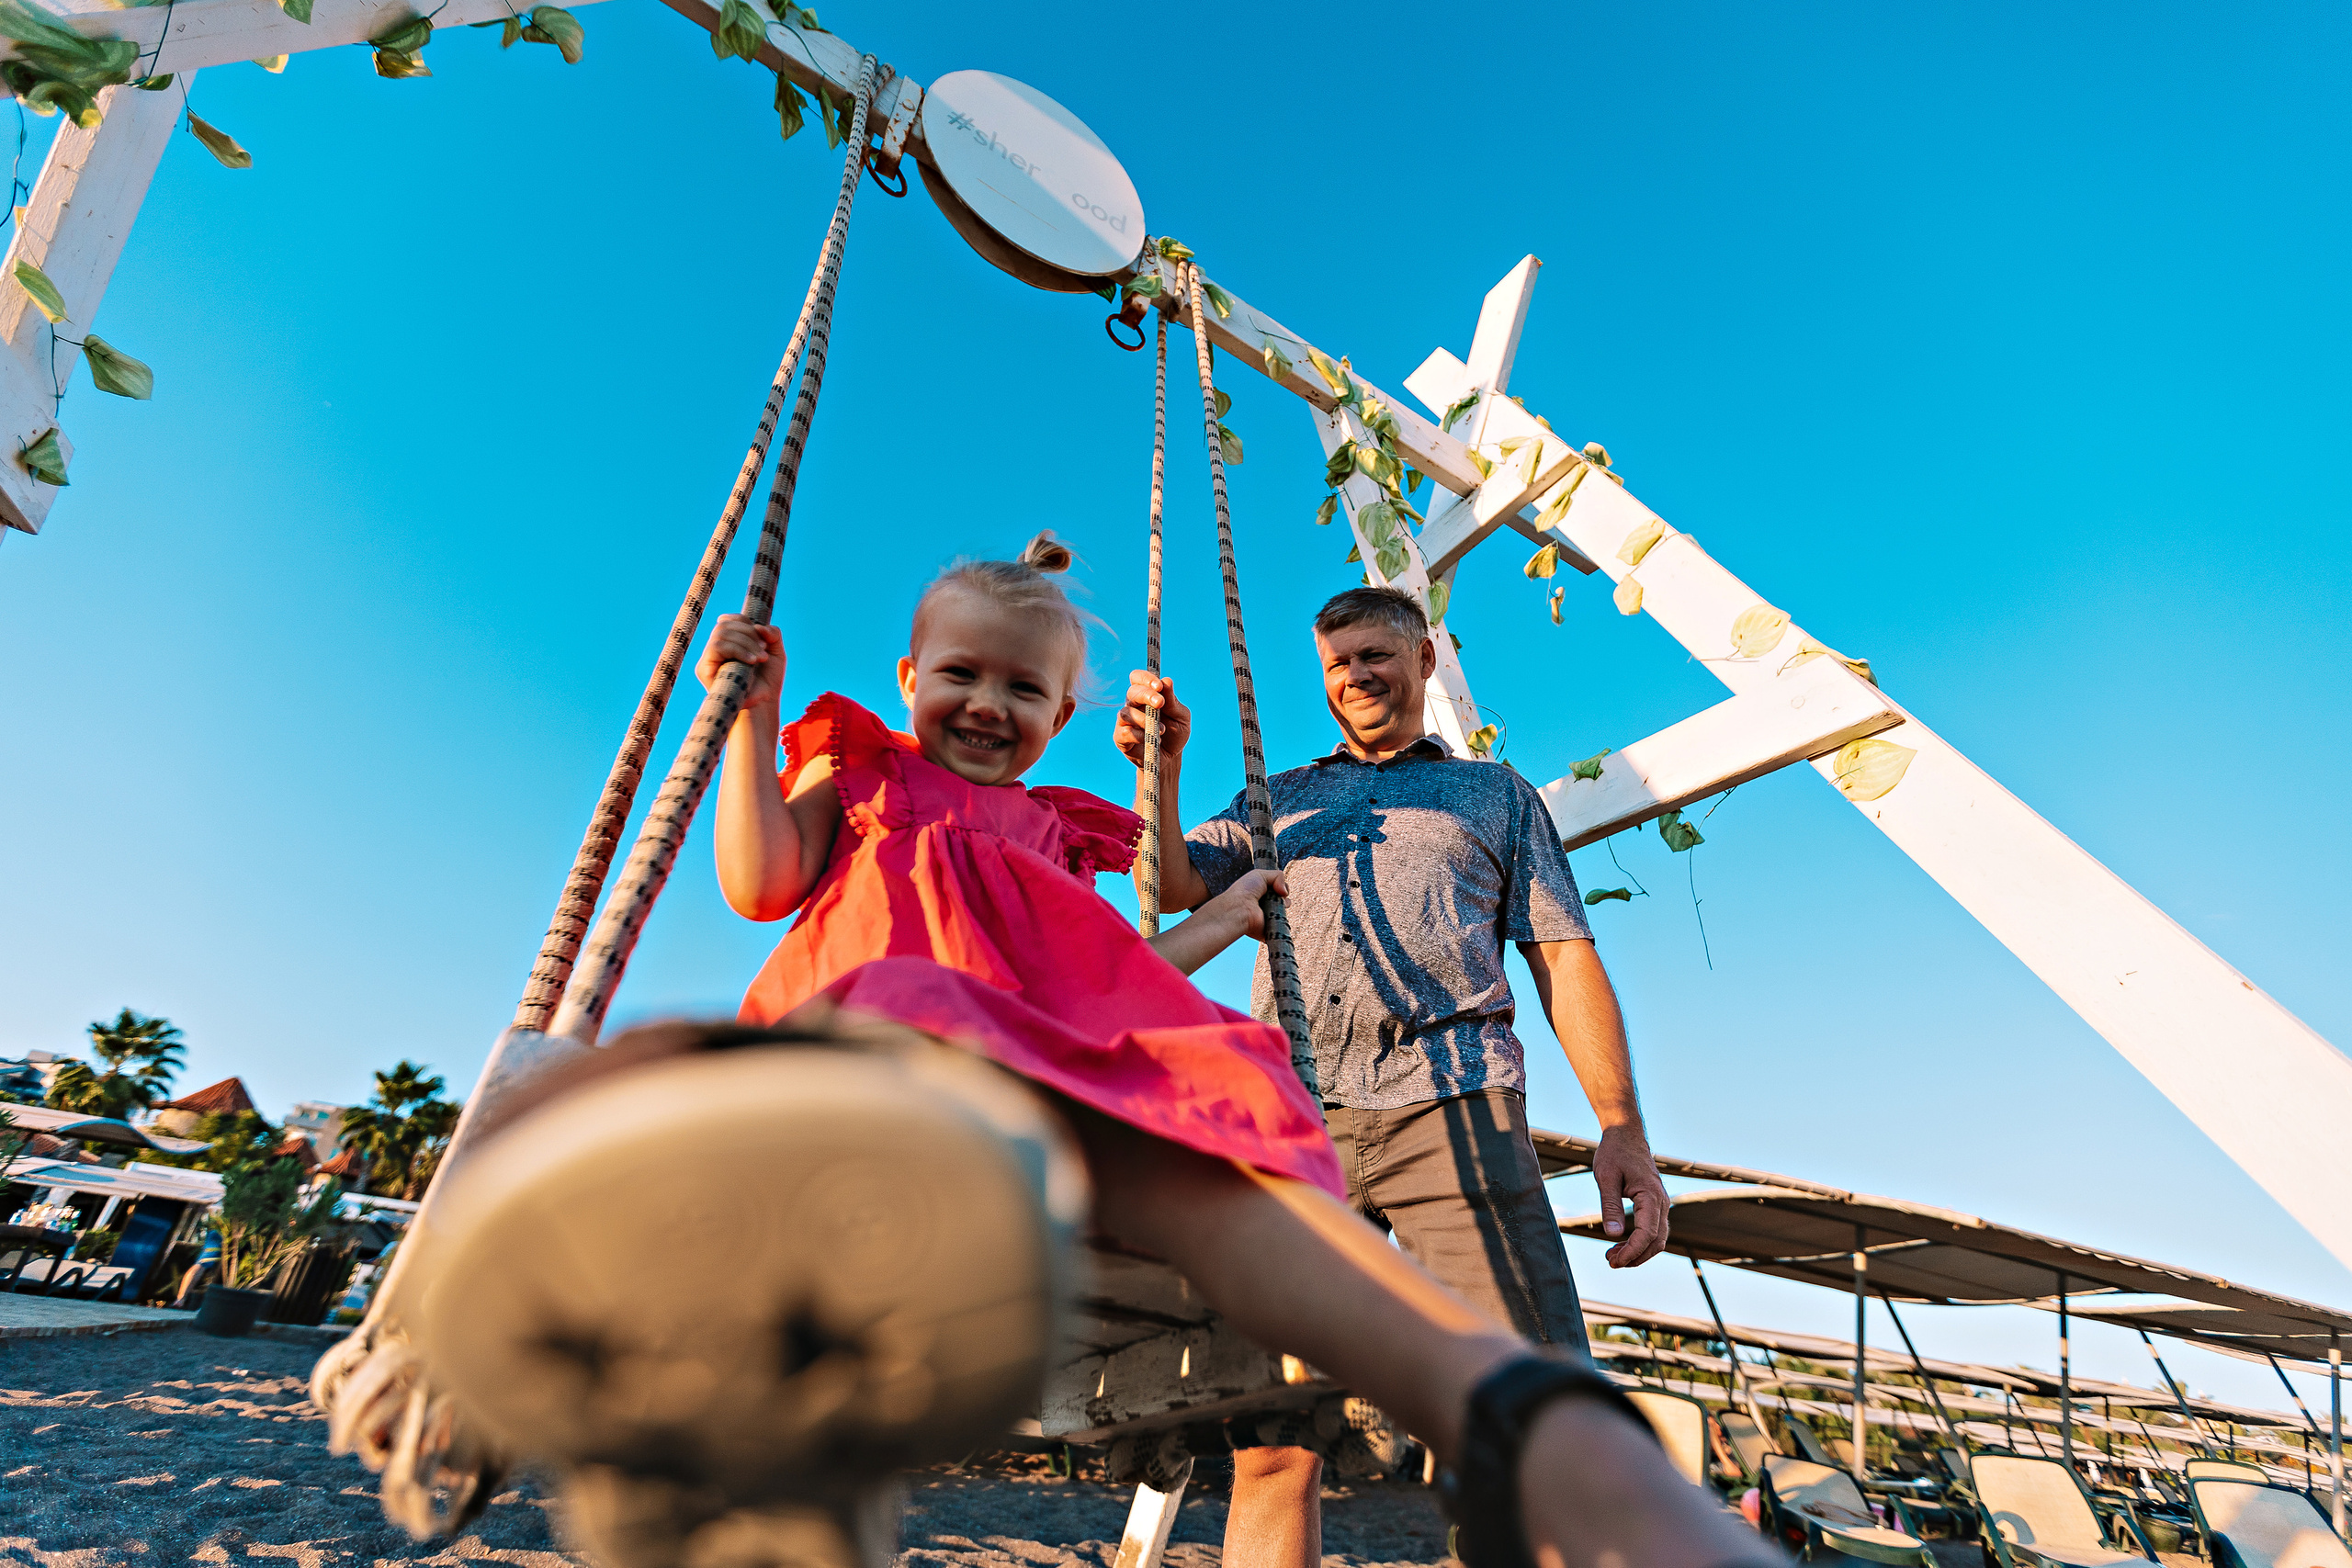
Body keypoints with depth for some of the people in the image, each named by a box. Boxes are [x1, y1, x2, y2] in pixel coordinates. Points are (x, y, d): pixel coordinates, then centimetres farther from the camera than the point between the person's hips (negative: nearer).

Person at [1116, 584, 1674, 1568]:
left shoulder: (1496, 794, 23)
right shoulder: (1276, 799, 27)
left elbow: (1564, 957, 14)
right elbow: (1176, 891, 14)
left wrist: (1620, 1124, 0)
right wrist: (1161, 773, -3)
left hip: (1455, 1110, -1)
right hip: (1290, 1117, 2)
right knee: (1269, 1446, -2)